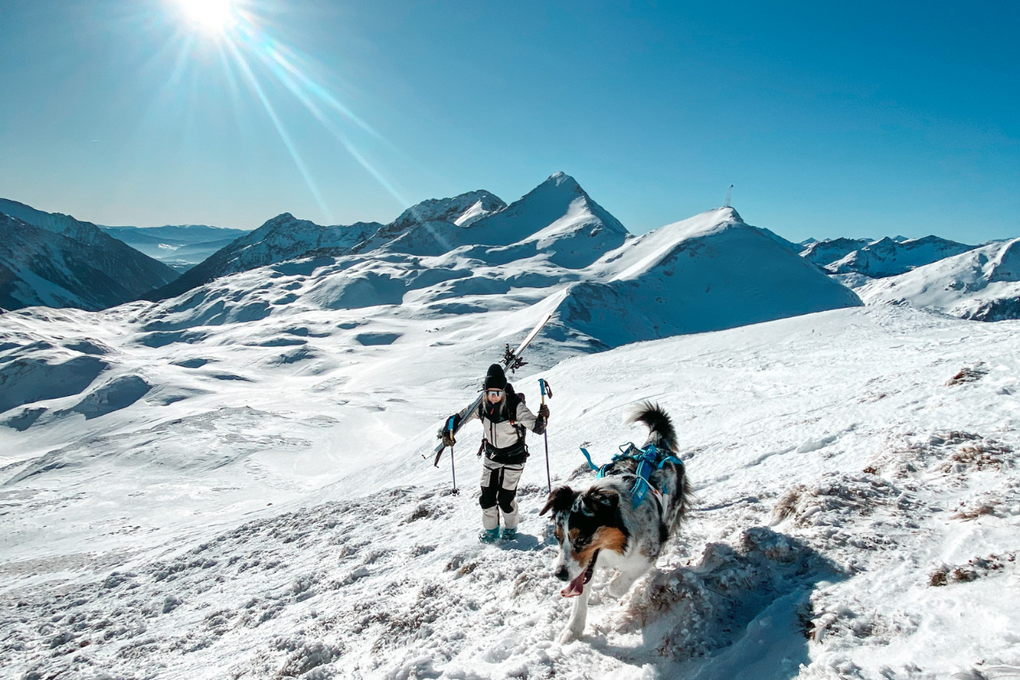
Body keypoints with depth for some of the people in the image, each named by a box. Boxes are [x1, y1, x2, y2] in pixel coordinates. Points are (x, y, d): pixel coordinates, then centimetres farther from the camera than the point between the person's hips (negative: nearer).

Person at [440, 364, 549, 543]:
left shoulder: (516, 406, -26)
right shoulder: (481, 405, -14)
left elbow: (536, 427, -25)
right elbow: (459, 417, -4)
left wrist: (542, 418, -46)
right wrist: (448, 431, -20)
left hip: (513, 458, -4)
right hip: (491, 456, 4)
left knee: (506, 498, 1)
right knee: (487, 496, 6)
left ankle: (510, 527, 31)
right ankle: (490, 529, 32)